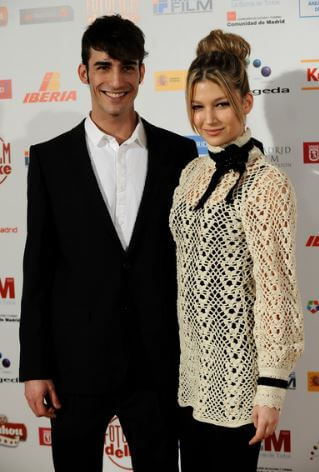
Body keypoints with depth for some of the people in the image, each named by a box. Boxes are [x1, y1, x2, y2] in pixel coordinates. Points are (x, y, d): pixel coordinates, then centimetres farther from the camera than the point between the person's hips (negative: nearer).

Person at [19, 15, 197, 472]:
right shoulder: (51, 158, -1)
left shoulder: (179, 153, 1)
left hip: (158, 361, 1)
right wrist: (34, 366, -3)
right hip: (77, 361, 0)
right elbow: (38, 267, 0)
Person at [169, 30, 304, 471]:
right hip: (190, 368, 7)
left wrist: (272, 385, -17)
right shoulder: (193, 172, 6)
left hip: (235, 372, -7)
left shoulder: (266, 183, -16)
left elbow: (275, 287, -17)